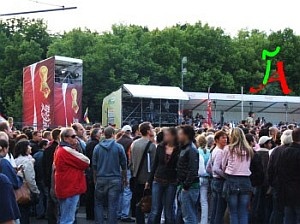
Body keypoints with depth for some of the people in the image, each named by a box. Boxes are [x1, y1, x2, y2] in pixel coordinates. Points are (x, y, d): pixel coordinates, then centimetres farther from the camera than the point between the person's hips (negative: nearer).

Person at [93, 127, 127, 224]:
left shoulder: (97, 147, 1)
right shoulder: (119, 147, -4)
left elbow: (94, 166, 6)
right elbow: (123, 165, 1)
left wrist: (95, 179, 17)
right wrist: (125, 178, 14)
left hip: (101, 179, 1)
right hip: (115, 179, -1)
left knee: (99, 204, 11)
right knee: (112, 205, 2)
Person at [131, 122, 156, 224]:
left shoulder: (134, 143, 6)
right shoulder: (151, 145, -15)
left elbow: (131, 161, 12)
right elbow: (153, 164, -17)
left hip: (137, 178, 6)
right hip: (147, 179, -6)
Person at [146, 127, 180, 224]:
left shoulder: (178, 150, -6)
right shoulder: (160, 147, 3)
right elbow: (155, 164, 9)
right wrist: (149, 181, 10)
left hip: (171, 183, -2)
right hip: (158, 181, 2)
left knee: (169, 210, 6)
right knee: (155, 210, 1)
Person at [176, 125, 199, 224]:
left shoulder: (191, 150, -15)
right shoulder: (184, 148, 16)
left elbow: (193, 170, -22)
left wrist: (186, 186, -20)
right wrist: (181, 184, 14)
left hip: (189, 186, -10)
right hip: (183, 186, 10)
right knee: (180, 215, 16)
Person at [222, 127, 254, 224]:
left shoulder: (228, 149, -2)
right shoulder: (249, 150, 4)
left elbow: (223, 166, 9)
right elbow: (248, 165, 9)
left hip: (231, 181, -2)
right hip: (245, 181, 2)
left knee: (233, 213, 5)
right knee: (244, 213, 6)